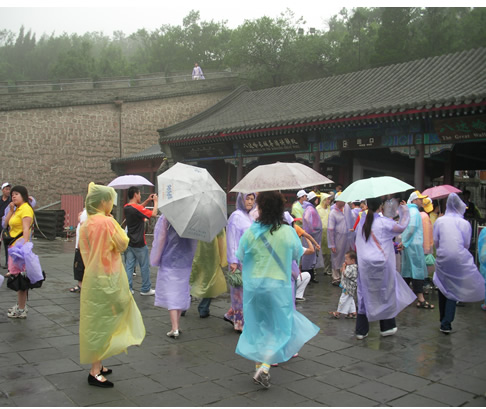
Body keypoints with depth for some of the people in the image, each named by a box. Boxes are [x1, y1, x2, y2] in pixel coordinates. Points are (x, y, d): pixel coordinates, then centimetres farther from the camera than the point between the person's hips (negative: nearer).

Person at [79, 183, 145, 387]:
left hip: (92, 277, 8)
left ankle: (96, 364, 27)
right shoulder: (107, 221, -19)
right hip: (107, 279, -8)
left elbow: (85, 251, 11)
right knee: (103, 322, 0)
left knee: (96, 321, 16)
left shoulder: (86, 224, 6)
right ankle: (95, 372, 6)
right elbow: (123, 244, -10)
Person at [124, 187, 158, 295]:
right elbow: (153, 214, -19)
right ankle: (146, 289, 15)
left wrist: (147, 201, 13)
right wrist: (156, 201, -5)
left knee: (129, 266, 8)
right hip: (139, 244, -7)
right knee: (144, 267, 6)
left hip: (130, 243, 7)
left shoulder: (126, 207, 4)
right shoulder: (137, 208, -20)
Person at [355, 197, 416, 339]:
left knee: (365, 295, 10)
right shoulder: (383, 222, -11)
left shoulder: (361, 223, 5)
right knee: (386, 293, 12)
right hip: (381, 265, -4)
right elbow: (401, 227, -7)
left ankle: (361, 330, 12)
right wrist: (405, 212, 5)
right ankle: (387, 327, 23)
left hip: (364, 265, 4)